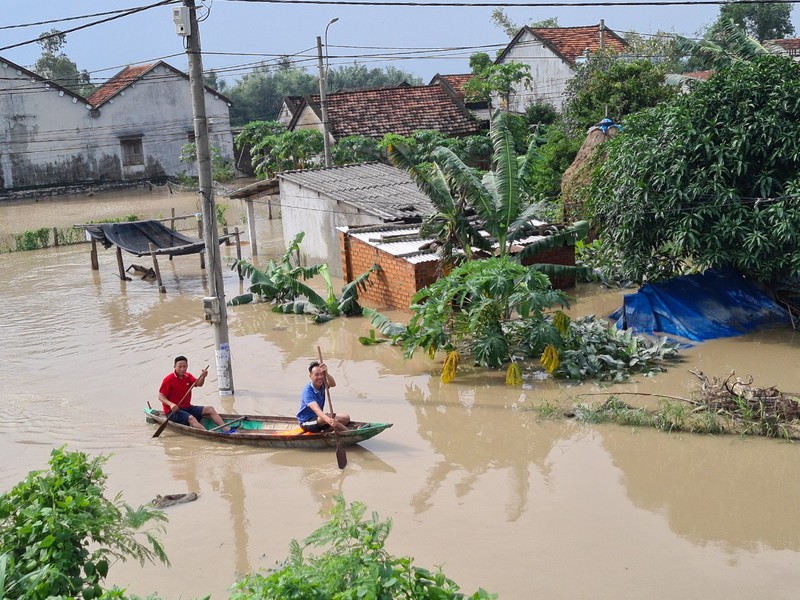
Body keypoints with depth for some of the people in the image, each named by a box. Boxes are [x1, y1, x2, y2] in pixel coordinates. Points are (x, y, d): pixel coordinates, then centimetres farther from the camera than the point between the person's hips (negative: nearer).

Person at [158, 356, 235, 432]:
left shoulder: (188, 376, 11)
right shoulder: (169, 379, -10)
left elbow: (199, 384, -5)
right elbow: (160, 396, -13)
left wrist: (202, 376, -26)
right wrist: (171, 404, -30)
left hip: (187, 408, 8)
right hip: (173, 411, -8)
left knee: (210, 409, -4)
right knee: (191, 418, -34)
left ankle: (226, 429, -19)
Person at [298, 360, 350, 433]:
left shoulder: (322, 384, -4)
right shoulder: (307, 391, -25)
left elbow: (333, 384, -27)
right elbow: (316, 409, -40)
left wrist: (326, 374, -48)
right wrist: (328, 420, -58)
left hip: (319, 417, 8)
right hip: (306, 422, -8)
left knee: (346, 418, -5)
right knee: (330, 417, -33)